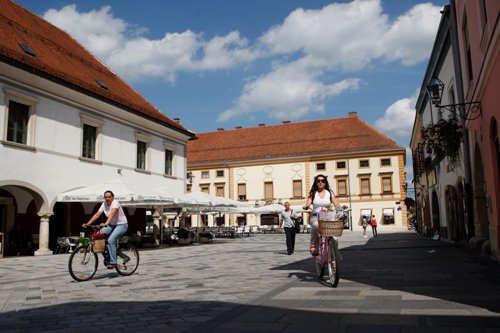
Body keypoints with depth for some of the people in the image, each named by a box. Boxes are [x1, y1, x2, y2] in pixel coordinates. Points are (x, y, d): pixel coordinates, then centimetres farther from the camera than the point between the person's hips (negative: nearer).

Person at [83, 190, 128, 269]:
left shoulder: (115, 202, -19)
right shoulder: (104, 204, 1)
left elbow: (112, 213, -35)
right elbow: (97, 215, -4)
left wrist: (106, 224, -50)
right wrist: (87, 224, -14)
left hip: (122, 225, -7)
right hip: (112, 225, 7)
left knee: (110, 240, -26)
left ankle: (113, 262, -19)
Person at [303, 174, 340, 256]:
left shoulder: (330, 193, 12)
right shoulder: (313, 193, 11)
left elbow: (337, 205, 3)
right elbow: (308, 203, -3)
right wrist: (306, 206, -26)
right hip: (316, 217, -1)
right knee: (316, 225, -37)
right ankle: (313, 245, -22)